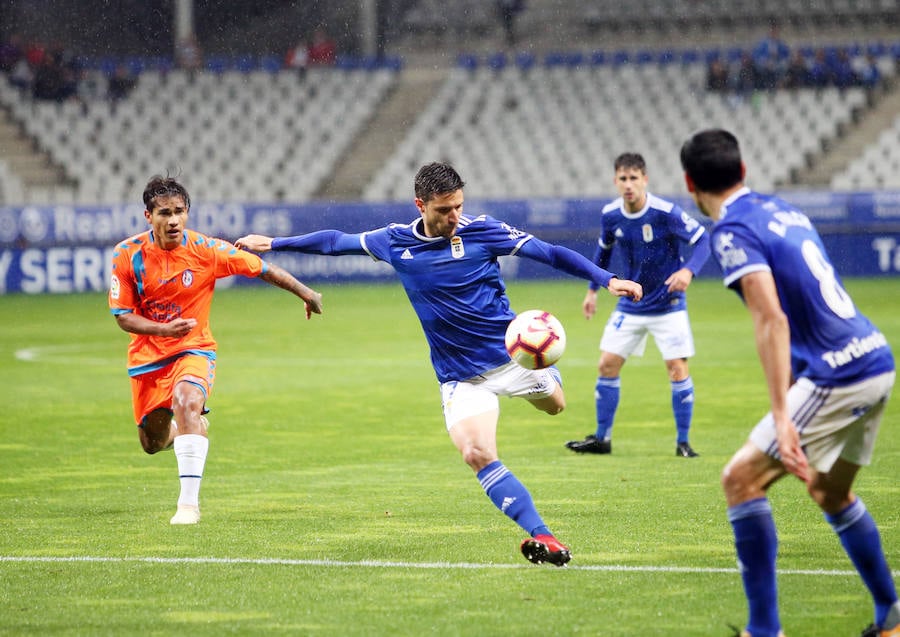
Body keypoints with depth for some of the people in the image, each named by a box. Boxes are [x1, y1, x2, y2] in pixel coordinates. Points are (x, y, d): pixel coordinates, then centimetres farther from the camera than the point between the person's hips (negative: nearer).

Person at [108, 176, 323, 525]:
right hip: (147, 354, 3)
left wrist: (306, 293, 3)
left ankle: (189, 502, -33)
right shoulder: (127, 255, -14)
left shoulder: (205, 250, -15)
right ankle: (184, 429, 52)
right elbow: (123, 316, -10)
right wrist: (163, 328, -27)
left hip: (194, 349, -2)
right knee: (152, 443, 11)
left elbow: (262, 269, -4)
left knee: (186, 400, -34)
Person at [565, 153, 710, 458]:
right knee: (607, 365, 2)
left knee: (677, 369, -11)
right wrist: (592, 289, 14)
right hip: (630, 304, 4)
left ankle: (683, 442, 2)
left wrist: (688, 271, -33)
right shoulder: (610, 215, -6)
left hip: (668, 304, -4)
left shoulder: (666, 213, -21)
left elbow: (702, 239, -16)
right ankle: (601, 438, 15)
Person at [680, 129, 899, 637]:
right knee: (829, 490, 25)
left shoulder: (734, 230, -11)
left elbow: (773, 320, -22)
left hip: (836, 377, -9)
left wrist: (781, 417, -25)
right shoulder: (782, 209, 15)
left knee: (742, 479, -5)